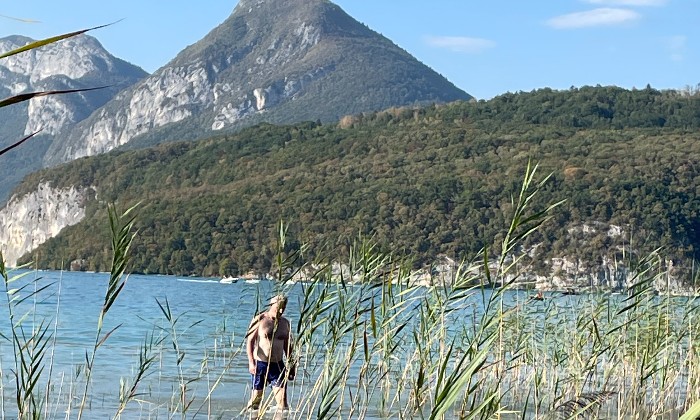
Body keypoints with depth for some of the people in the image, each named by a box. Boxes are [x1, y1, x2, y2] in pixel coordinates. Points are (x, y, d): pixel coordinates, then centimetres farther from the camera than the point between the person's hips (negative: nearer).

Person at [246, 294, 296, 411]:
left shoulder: (285, 323, 11)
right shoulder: (260, 320, -4)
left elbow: (287, 345, 18)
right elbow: (250, 341, -7)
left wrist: (291, 365, 15)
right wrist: (251, 362, -17)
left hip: (277, 364, 3)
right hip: (259, 363, -3)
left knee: (282, 400, -7)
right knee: (256, 397, 5)